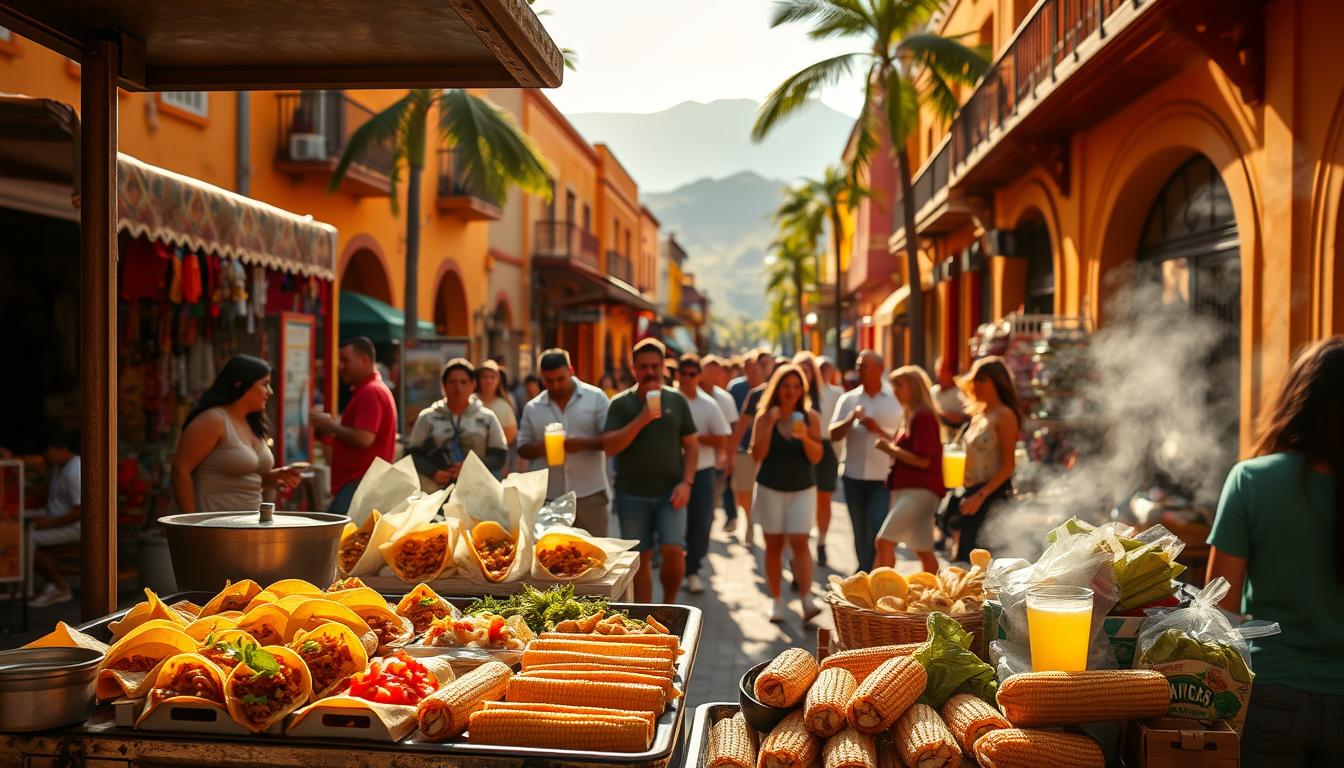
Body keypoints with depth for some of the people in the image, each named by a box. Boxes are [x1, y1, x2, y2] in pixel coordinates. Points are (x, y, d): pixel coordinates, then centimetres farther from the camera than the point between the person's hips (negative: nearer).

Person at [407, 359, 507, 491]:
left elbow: (500, 455, 8)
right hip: (435, 494, 0)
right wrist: (433, 473, -8)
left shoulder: (487, 417, 10)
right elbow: (413, 453, 9)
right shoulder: (427, 417, 9)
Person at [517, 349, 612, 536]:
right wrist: (539, 448, -11)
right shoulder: (532, 408, 8)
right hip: (548, 498, 2)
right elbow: (522, 448, 12)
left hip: (590, 494, -2)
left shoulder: (596, 398, 1)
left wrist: (583, 443, -19)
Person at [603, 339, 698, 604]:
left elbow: (691, 445, 6)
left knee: (674, 551, -14)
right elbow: (609, 447, -10)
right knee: (641, 559, 7)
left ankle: (669, 604, 12)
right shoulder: (621, 403, 0)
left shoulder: (676, 400, 4)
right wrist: (641, 420, -20)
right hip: (632, 494, 0)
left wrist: (686, 483, -6)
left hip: (670, 493, 0)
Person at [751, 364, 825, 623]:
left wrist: (805, 437, -23)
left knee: (799, 543, -11)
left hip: (803, 489, 0)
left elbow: (816, 457, -5)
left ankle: (807, 601, -16)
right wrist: (770, 424, -19)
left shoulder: (810, 417, -1)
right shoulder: (764, 416, -3)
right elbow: (757, 454, -10)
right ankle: (776, 601, 14)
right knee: (773, 545, 4)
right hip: (770, 488, 0)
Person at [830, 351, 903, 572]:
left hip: (882, 478, -3)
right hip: (854, 477, 3)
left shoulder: (894, 400, 0)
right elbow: (833, 434, 0)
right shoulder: (848, 399, 7)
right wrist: (851, 419, -16)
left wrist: (877, 429, -16)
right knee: (860, 534, 12)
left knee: (877, 532, -10)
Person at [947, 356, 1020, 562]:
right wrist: (967, 496, 12)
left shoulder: (1004, 416, -7)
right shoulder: (977, 415, 17)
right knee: (964, 557, 7)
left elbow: (1009, 464, -14)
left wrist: (981, 495, -20)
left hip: (993, 496, -8)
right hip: (972, 495, 8)